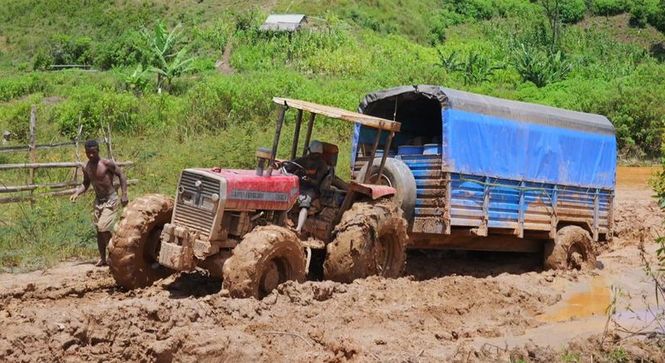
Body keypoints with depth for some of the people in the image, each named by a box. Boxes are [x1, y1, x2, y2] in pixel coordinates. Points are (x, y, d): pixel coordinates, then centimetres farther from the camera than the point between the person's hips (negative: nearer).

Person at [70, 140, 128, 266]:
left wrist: (124, 194, -16)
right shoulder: (86, 168, 3)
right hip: (98, 201, 6)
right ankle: (102, 258, 18)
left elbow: (121, 175, -10)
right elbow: (86, 184, 15)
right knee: (99, 231, 8)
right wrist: (77, 193, -5)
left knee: (105, 229, -14)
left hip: (110, 200, -6)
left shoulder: (107, 163, -15)